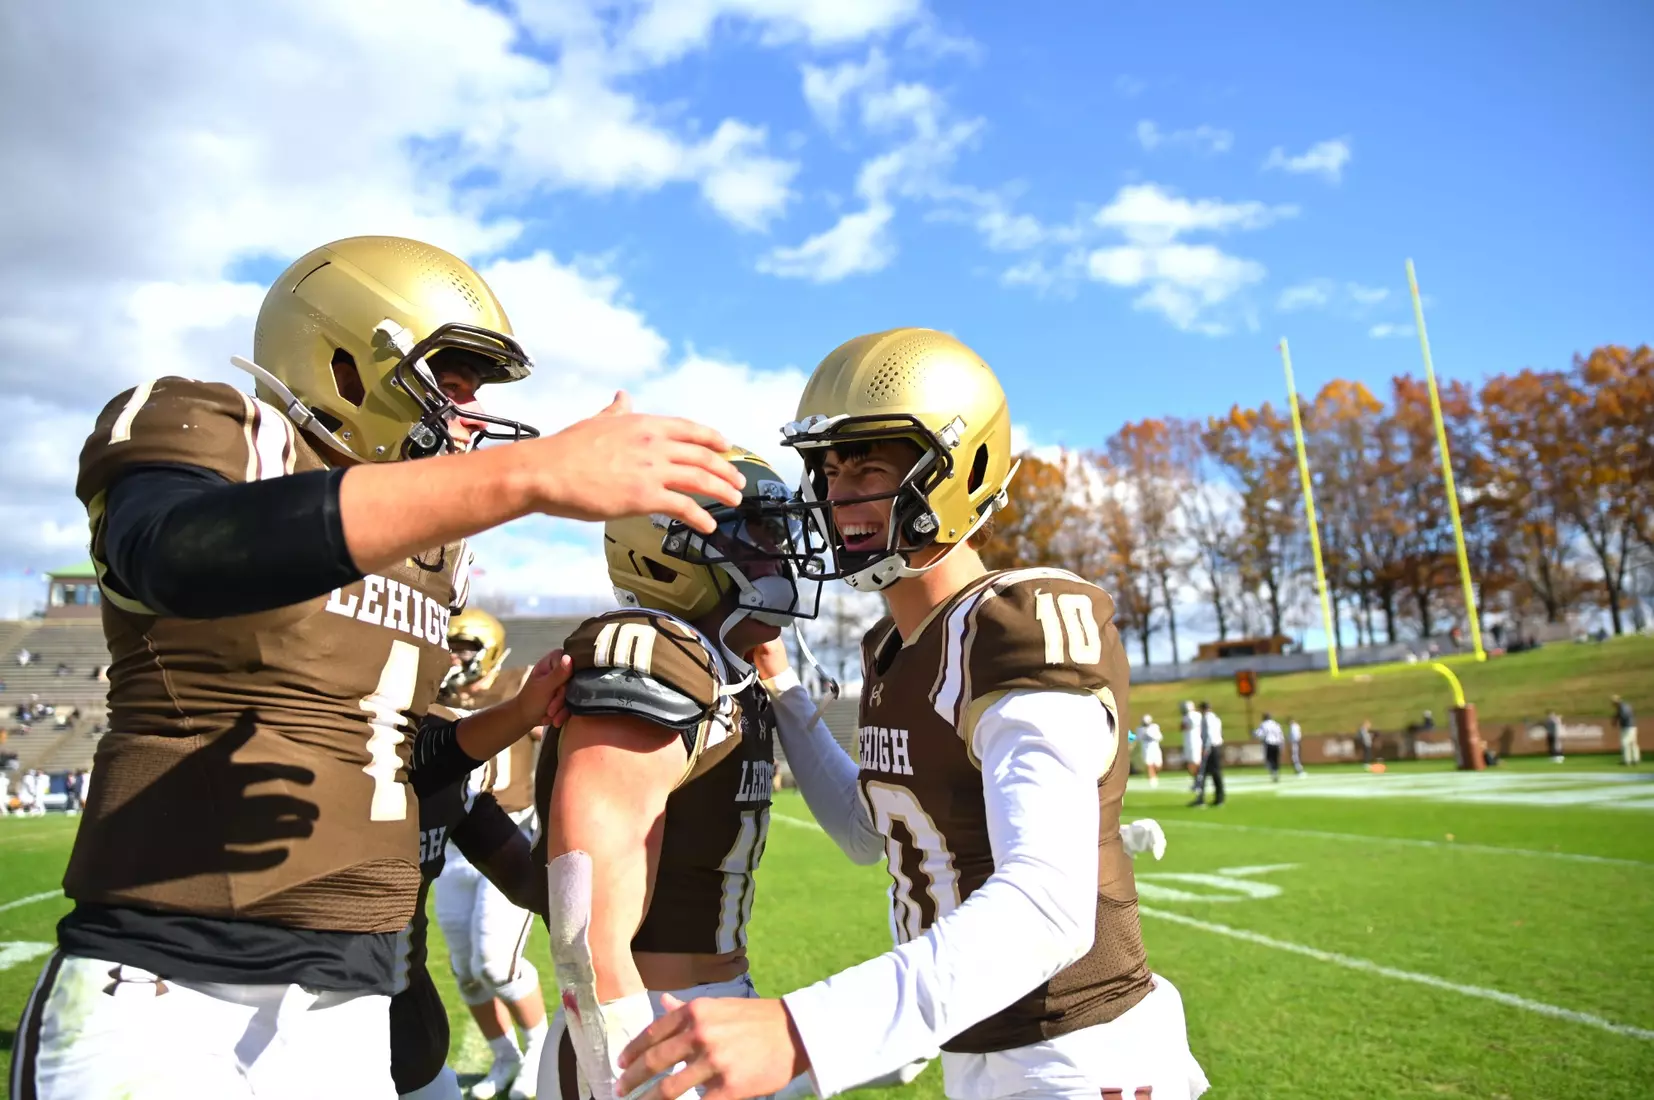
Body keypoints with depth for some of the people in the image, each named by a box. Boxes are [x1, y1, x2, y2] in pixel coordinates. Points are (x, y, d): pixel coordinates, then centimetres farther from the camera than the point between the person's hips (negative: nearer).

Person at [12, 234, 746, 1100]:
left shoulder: (431, 550, 12)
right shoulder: (200, 438, -6)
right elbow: (184, 554, -33)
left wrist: (513, 719, 5)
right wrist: (528, 475, -40)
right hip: (151, 992, -5)